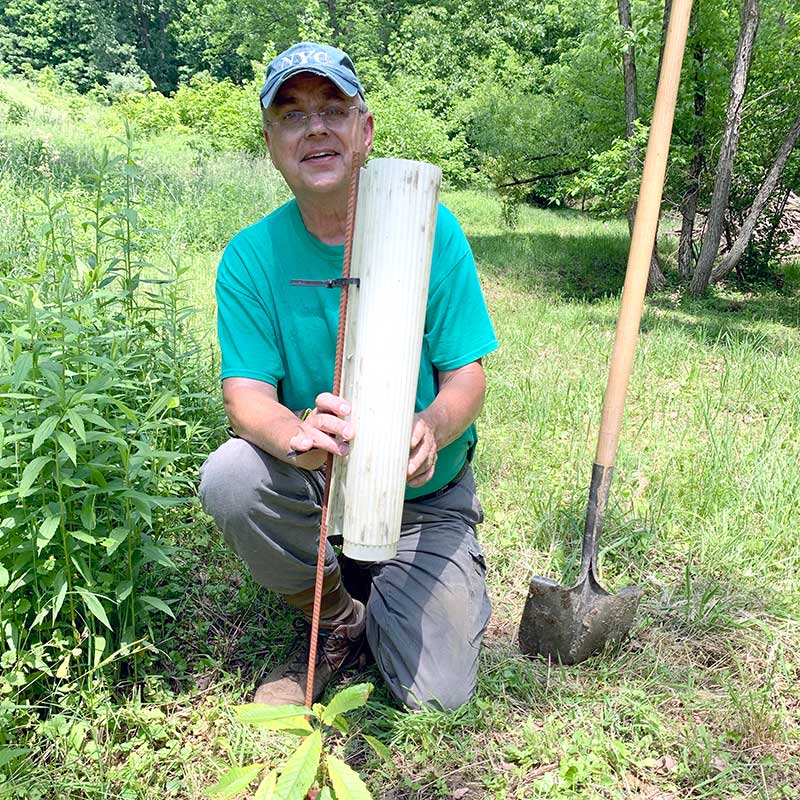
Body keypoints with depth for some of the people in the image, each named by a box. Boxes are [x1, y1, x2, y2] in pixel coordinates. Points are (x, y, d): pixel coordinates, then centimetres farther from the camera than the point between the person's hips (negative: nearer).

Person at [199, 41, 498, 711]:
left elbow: (467, 376, -11)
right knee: (230, 476, -32)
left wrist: (431, 429, -35)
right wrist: (297, 435, -39)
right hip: (310, 482, 1)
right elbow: (246, 393, -15)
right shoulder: (251, 256, -7)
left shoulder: (430, 229, -9)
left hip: (424, 496, -1)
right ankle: (338, 622, -1)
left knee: (437, 694, -11)